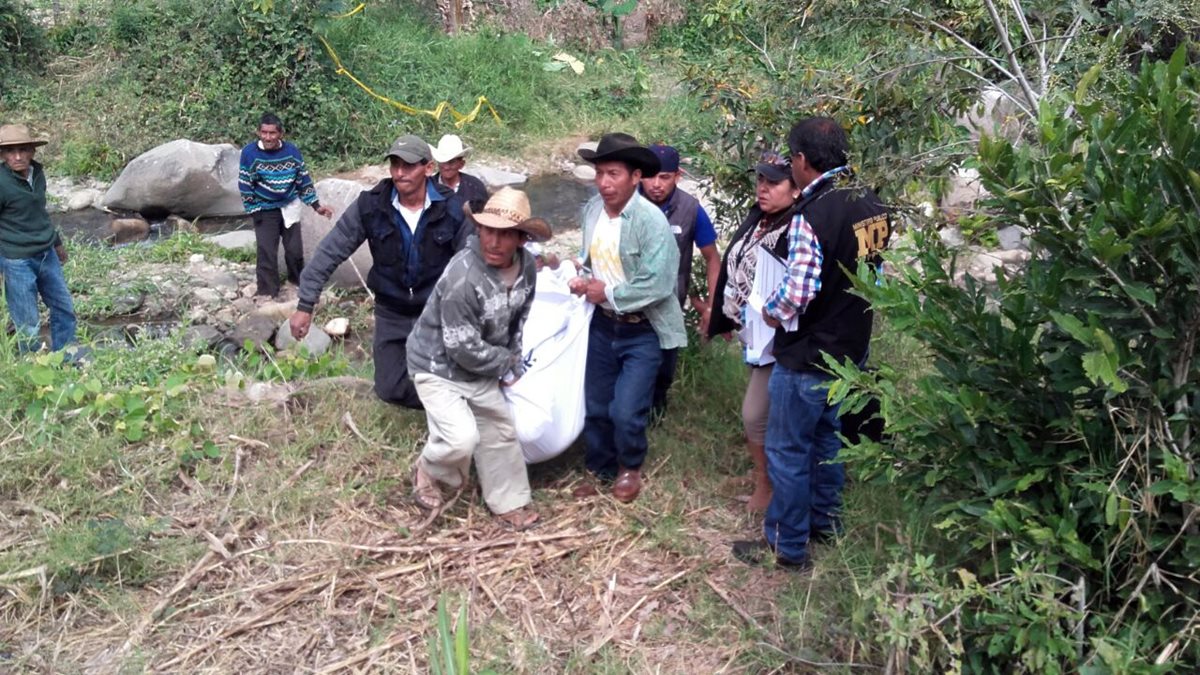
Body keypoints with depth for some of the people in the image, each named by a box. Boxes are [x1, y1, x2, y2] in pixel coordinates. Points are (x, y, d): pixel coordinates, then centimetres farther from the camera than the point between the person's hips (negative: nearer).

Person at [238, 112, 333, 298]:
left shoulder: (292, 151, -9)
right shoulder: (250, 153, -15)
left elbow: (304, 180, 1)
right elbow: (245, 185, -9)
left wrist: (316, 205, 0)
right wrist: (254, 211, -10)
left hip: (289, 208, 2)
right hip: (265, 210, -2)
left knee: (295, 248, 10)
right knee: (266, 251, -5)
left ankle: (298, 279, 33)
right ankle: (267, 290, 6)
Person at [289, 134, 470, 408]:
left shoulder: (451, 208, -16)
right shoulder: (370, 206, -14)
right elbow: (330, 252, -10)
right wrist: (305, 305, -13)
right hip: (391, 312, 2)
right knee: (390, 389, 2)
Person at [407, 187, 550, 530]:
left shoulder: (526, 265, -11)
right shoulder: (463, 277, -35)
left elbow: (519, 316, 10)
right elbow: (463, 348, -28)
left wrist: (514, 358, 5)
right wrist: (507, 363, -14)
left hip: (481, 368, 8)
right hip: (439, 364, -7)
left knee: (500, 432, 16)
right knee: (461, 438, -19)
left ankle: (509, 503, 36)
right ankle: (428, 472, 15)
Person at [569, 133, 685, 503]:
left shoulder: (651, 220, -23)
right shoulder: (591, 210, -3)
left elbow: (658, 285, -27)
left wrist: (608, 293, -18)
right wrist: (584, 278, -6)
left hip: (642, 332, -6)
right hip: (603, 324, 6)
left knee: (626, 412, -8)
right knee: (596, 406, 15)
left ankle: (630, 467, 23)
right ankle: (600, 469, 38)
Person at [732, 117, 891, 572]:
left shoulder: (813, 214, -26)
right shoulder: (873, 206, 0)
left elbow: (797, 292, -28)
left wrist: (771, 311, -10)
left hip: (807, 355, -8)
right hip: (850, 346, 8)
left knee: (788, 449, 6)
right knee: (827, 435, 24)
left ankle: (787, 545, 19)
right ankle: (824, 519, 40)